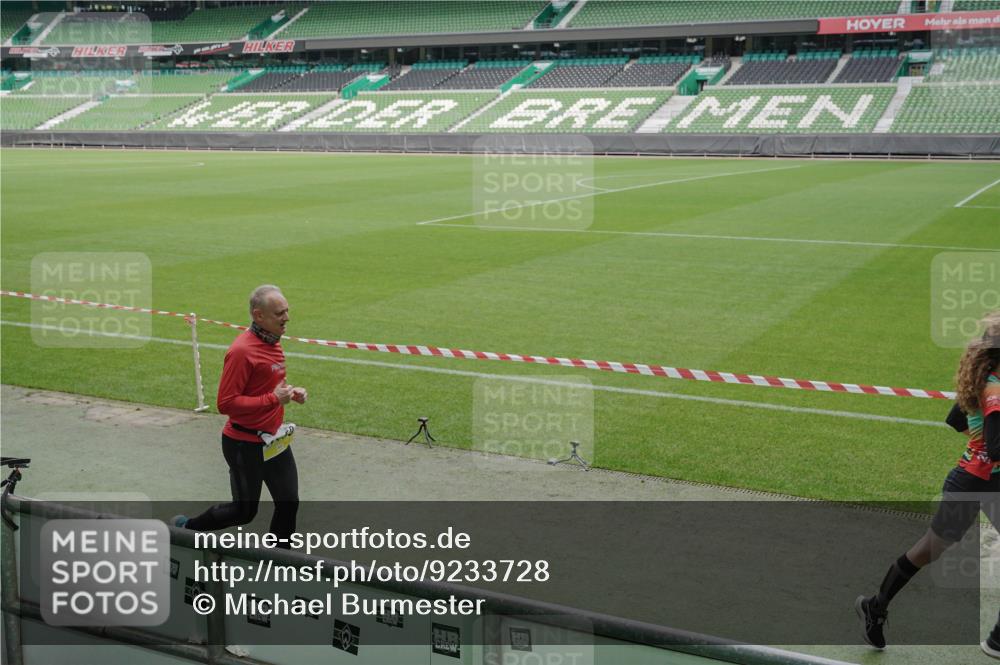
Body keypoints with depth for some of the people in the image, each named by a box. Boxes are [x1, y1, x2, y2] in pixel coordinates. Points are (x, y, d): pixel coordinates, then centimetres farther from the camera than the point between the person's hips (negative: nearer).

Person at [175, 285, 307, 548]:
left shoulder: (272, 342, 5)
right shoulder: (242, 350, -23)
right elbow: (226, 403, -25)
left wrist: (290, 393, 2)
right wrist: (274, 399, -24)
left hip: (274, 441, 8)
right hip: (245, 444, -8)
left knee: (288, 504, 8)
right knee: (244, 511, 8)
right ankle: (186, 527, 31)